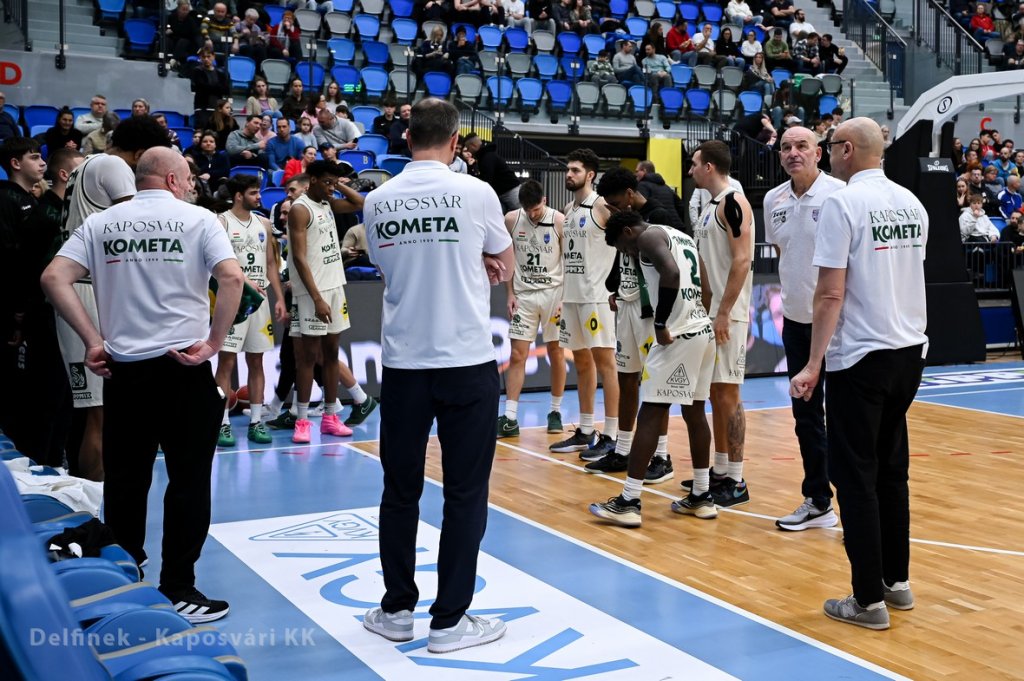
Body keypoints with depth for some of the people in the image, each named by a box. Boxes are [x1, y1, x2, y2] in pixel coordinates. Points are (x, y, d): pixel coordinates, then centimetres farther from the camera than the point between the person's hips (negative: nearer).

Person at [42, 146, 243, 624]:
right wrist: (214, 343, -10)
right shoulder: (197, 219, -2)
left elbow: (54, 278, -3)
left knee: (124, 481, 13)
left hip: (123, 368, 4)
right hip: (183, 366, -3)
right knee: (188, 480, 5)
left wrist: (93, 340, -1)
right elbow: (231, 278, -16)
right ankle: (177, 590, 9)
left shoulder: (101, 223, 7)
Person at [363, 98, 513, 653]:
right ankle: (450, 621, 9)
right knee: (465, 495, 5)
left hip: (403, 364, 3)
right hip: (466, 363, -3)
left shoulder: (378, 201, 2)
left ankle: (396, 610, 22)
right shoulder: (474, 192, -6)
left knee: (400, 491, 13)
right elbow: (505, 268, 9)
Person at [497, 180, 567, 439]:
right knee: (517, 355, -2)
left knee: (556, 353, 6)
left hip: (553, 292, -2)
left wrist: (565, 298, -9)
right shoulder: (511, 220, -2)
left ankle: (555, 412, 21)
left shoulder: (559, 221, -9)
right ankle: (510, 418, -1)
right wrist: (510, 294, 2)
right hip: (523, 294, 2)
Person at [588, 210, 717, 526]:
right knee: (695, 412, 16)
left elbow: (671, 275, -23)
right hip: (704, 330, 9)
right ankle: (701, 496, 22)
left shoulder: (648, 236, -5)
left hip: (678, 334, -9)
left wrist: (660, 325, -17)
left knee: (651, 414, -6)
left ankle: (628, 502, -4)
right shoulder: (682, 237, 23)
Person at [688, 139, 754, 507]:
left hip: (728, 315, -10)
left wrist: (724, 312, -22)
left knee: (728, 394, -6)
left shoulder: (733, 202, -13)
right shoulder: (709, 206, 16)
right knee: (715, 394, 13)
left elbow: (742, 260, -20)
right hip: (709, 311, 10)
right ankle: (719, 472, 22)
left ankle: (736, 482, 0)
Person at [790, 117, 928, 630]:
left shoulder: (843, 204, -12)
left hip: (861, 357, -7)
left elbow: (830, 293, -17)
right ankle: (897, 581, 26)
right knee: (891, 470, 17)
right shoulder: (912, 203, 8)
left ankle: (869, 600, 4)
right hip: (910, 351, 7)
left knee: (856, 476, 0)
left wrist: (814, 364, -14)